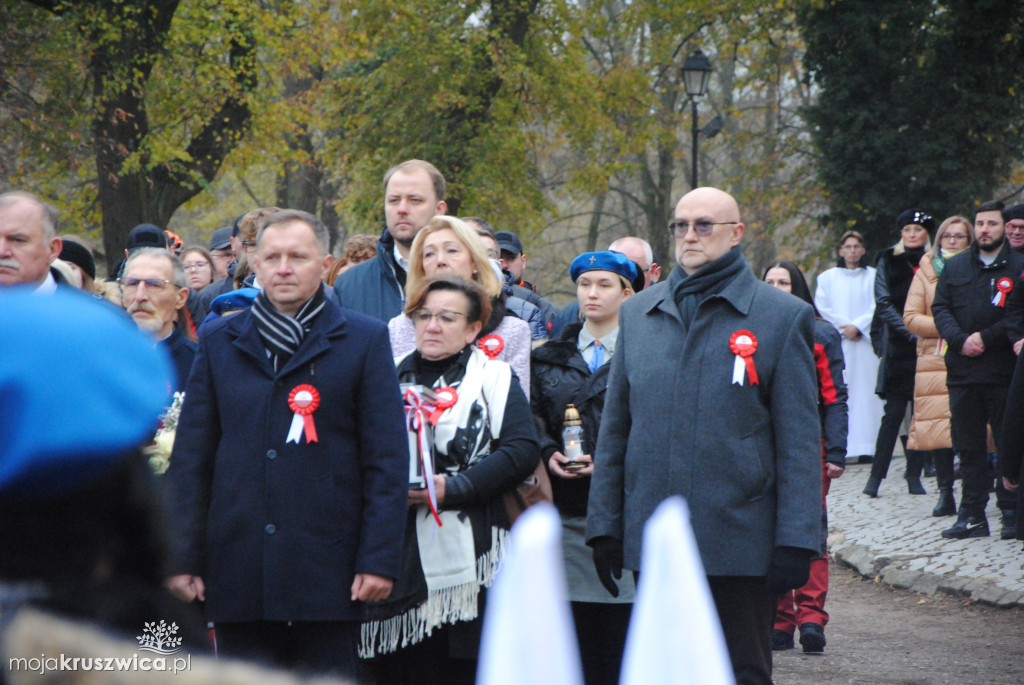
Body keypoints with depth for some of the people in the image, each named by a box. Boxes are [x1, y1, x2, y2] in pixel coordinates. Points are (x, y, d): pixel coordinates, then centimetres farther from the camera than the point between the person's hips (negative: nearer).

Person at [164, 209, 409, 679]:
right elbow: (190, 459, 11)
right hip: (238, 566, 2)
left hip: (327, 568, -2)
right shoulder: (219, 341, 12)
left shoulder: (364, 340, 4)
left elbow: (387, 459, 1)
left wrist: (379, 560, -7)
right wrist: (183, 556, 3)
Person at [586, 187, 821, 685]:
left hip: (741, 545, -3)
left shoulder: (783, 317, 1)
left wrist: (795, 543, -8)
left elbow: (799, 442, -2)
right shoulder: (637, 313, 12)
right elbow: (615, 429, 15)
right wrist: (604, 526, 9)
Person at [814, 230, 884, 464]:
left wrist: (857, 326, -11)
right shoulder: (827, 277, 14)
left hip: (865, 342, 0)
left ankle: (865, 448, -9)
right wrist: (844, 327, -8)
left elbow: (877, 307, 2)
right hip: (837, 343, 0)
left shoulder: (873, 276, 12)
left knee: (866, 391, -6)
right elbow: (822, 307, 4)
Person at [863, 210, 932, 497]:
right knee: (894, 411, -5)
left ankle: (914, 474, 8)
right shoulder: (888, 261, 6)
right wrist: (910, 332, -12)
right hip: (899, 347, -2)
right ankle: (876, 474, 0)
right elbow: (884, 303, -2)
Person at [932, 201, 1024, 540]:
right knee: (969, 447, 6)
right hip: (963, 371, 4)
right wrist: (960, 340, -8)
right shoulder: (955, 267, 13)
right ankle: (972, 515, 11)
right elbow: (940, 307, 9)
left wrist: (985, 337, -13)